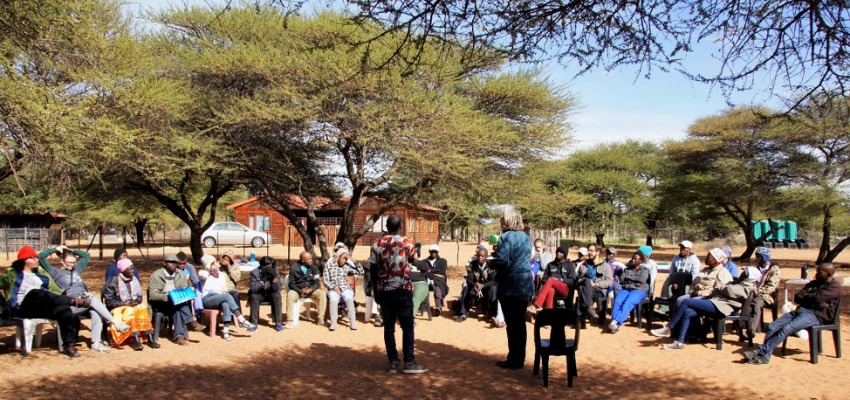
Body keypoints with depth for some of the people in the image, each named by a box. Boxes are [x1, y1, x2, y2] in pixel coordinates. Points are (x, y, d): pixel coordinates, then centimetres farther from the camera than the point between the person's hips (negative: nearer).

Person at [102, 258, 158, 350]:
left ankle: (149, 336, -39)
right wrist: (124, 303, -17)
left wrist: (136, 301, -9)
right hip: (119, 308, -4)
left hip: (135, 305, 4)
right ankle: (135, 339, -46)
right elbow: (109, 301, -6)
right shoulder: (113, 282, -2)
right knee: (130, 312, -34)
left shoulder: (135, 280, 12)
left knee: (143, 309, -28)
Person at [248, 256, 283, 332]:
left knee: (277, 296, -30)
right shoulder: (255, 272, -15)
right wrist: (262, 280, -34)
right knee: (253, 296, -33)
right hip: (258, 294, -1)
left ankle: (278, 323, -25)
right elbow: (253, 289, -24)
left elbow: (277, 289, -19)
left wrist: (275, 277, -32)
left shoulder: (275, 272, -12)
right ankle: (253, 323, -24)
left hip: (270, 294, 1)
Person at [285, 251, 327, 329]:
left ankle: (320, 318, -16)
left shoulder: (314, 267, 0)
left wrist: (311, 289, -22)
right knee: (290, 295, -34)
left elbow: (317, 282, -1)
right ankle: (290, 320, -27)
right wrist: (300, 290, -23)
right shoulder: (294, 268, -6)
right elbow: (291, 284, -5)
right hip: (298, 290, -2)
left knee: (323, 293, -25)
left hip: (311, 290, 2)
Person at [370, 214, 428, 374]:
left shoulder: (377, 244, -1)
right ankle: (409, 362, 2)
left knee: (389, 326, 7)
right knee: (407, 326, 3)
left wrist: (376, 288, 14)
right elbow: (413, 260, 12)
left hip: (384, 290, 3)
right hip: (403, 289, -3)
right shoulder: (407, 242, -6)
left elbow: (373, 268, 2)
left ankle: (393, 362, 10)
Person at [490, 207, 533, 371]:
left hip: (510, 286, -7)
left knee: (511, 324, 0)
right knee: (520, 322, 12)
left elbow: (501, 261, -22)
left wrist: (491, 261, -1)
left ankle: (514, 361, 6)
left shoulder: (506, 237, -14)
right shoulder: (526, 237, 11)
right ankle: (519, 359, 19)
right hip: (525, 285, 7)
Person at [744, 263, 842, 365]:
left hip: (815, 315, -8)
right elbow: (797, 298, 14)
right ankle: (763, 354, -22)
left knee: (786, 328, -29)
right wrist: (814, 301, -4)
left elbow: (817, 297, -14)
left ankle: (762, 352, -28)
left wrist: (805, 296, 8)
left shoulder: (835, 286, 2)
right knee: (772, 326, -13)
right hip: (800, 310, 8)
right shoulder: (814, 283, 26)